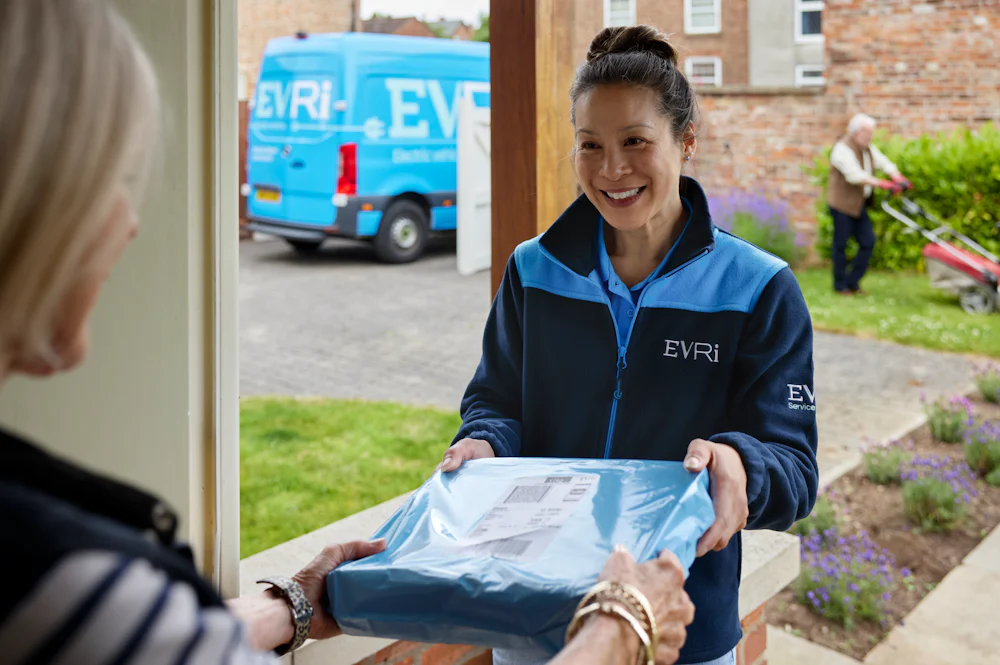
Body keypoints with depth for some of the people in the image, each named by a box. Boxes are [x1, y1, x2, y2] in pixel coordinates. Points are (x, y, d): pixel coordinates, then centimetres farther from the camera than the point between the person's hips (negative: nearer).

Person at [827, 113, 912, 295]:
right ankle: (840, 285, 11)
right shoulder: (843, 149, -15)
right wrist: (882, 184, -32)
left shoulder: (868, 149, 13)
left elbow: (884, 163, 4)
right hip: (842, 204, -8)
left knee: (868, 241, 5)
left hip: (859, 205, 8)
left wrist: (898, 178, -16)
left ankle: (852, 282, 14)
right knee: (841, 244, 0)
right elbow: (855, 175, -26)